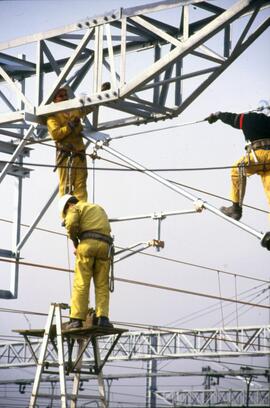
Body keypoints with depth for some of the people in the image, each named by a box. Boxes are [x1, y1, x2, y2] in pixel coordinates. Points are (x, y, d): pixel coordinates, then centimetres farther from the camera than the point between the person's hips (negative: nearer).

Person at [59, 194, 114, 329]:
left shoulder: (75, 208, 11)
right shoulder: (99, 208, 33)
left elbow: (71, 224, -11)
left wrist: (75, 243, 4)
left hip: (88, 243, -5)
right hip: (104, 246, 5)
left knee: (81, 283, -4)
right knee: (102, 285, 6)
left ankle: (77, 319, -9)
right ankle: (102, 317, -8)